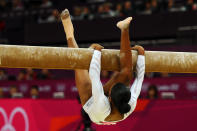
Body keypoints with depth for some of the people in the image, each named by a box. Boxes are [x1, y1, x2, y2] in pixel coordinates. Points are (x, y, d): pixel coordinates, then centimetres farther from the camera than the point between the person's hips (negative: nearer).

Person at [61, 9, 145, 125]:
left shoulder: (102, 109, -50)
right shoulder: (130, 107, -41)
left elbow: (94, 75, -45)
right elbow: (140, 77, -28)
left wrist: (97, 51, -35)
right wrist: (141, 54, -18)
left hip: (90, 101, -2)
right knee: (126, 72, -21)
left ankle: (70, 36, 23)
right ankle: (124, 30, -13)